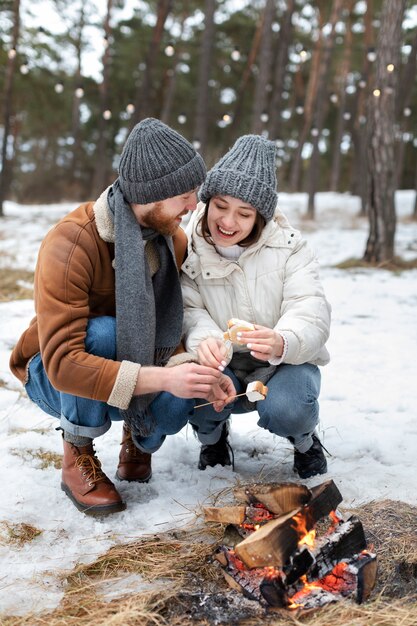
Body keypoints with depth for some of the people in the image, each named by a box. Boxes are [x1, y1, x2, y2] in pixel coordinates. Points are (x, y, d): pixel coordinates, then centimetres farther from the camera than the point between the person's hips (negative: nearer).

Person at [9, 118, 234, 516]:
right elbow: (63, 364, -37)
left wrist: (190, 366, -30)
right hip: (54, 376, -4)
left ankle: (138, 433, 11)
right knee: (102, 333, -36)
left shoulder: (173, 239, -10)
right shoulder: (70, 245, -31)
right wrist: (163, 377, -43)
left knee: (183, 398, -27)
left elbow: (174, 327, -7)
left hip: (139, 367, 4)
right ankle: (78, 455, -11)